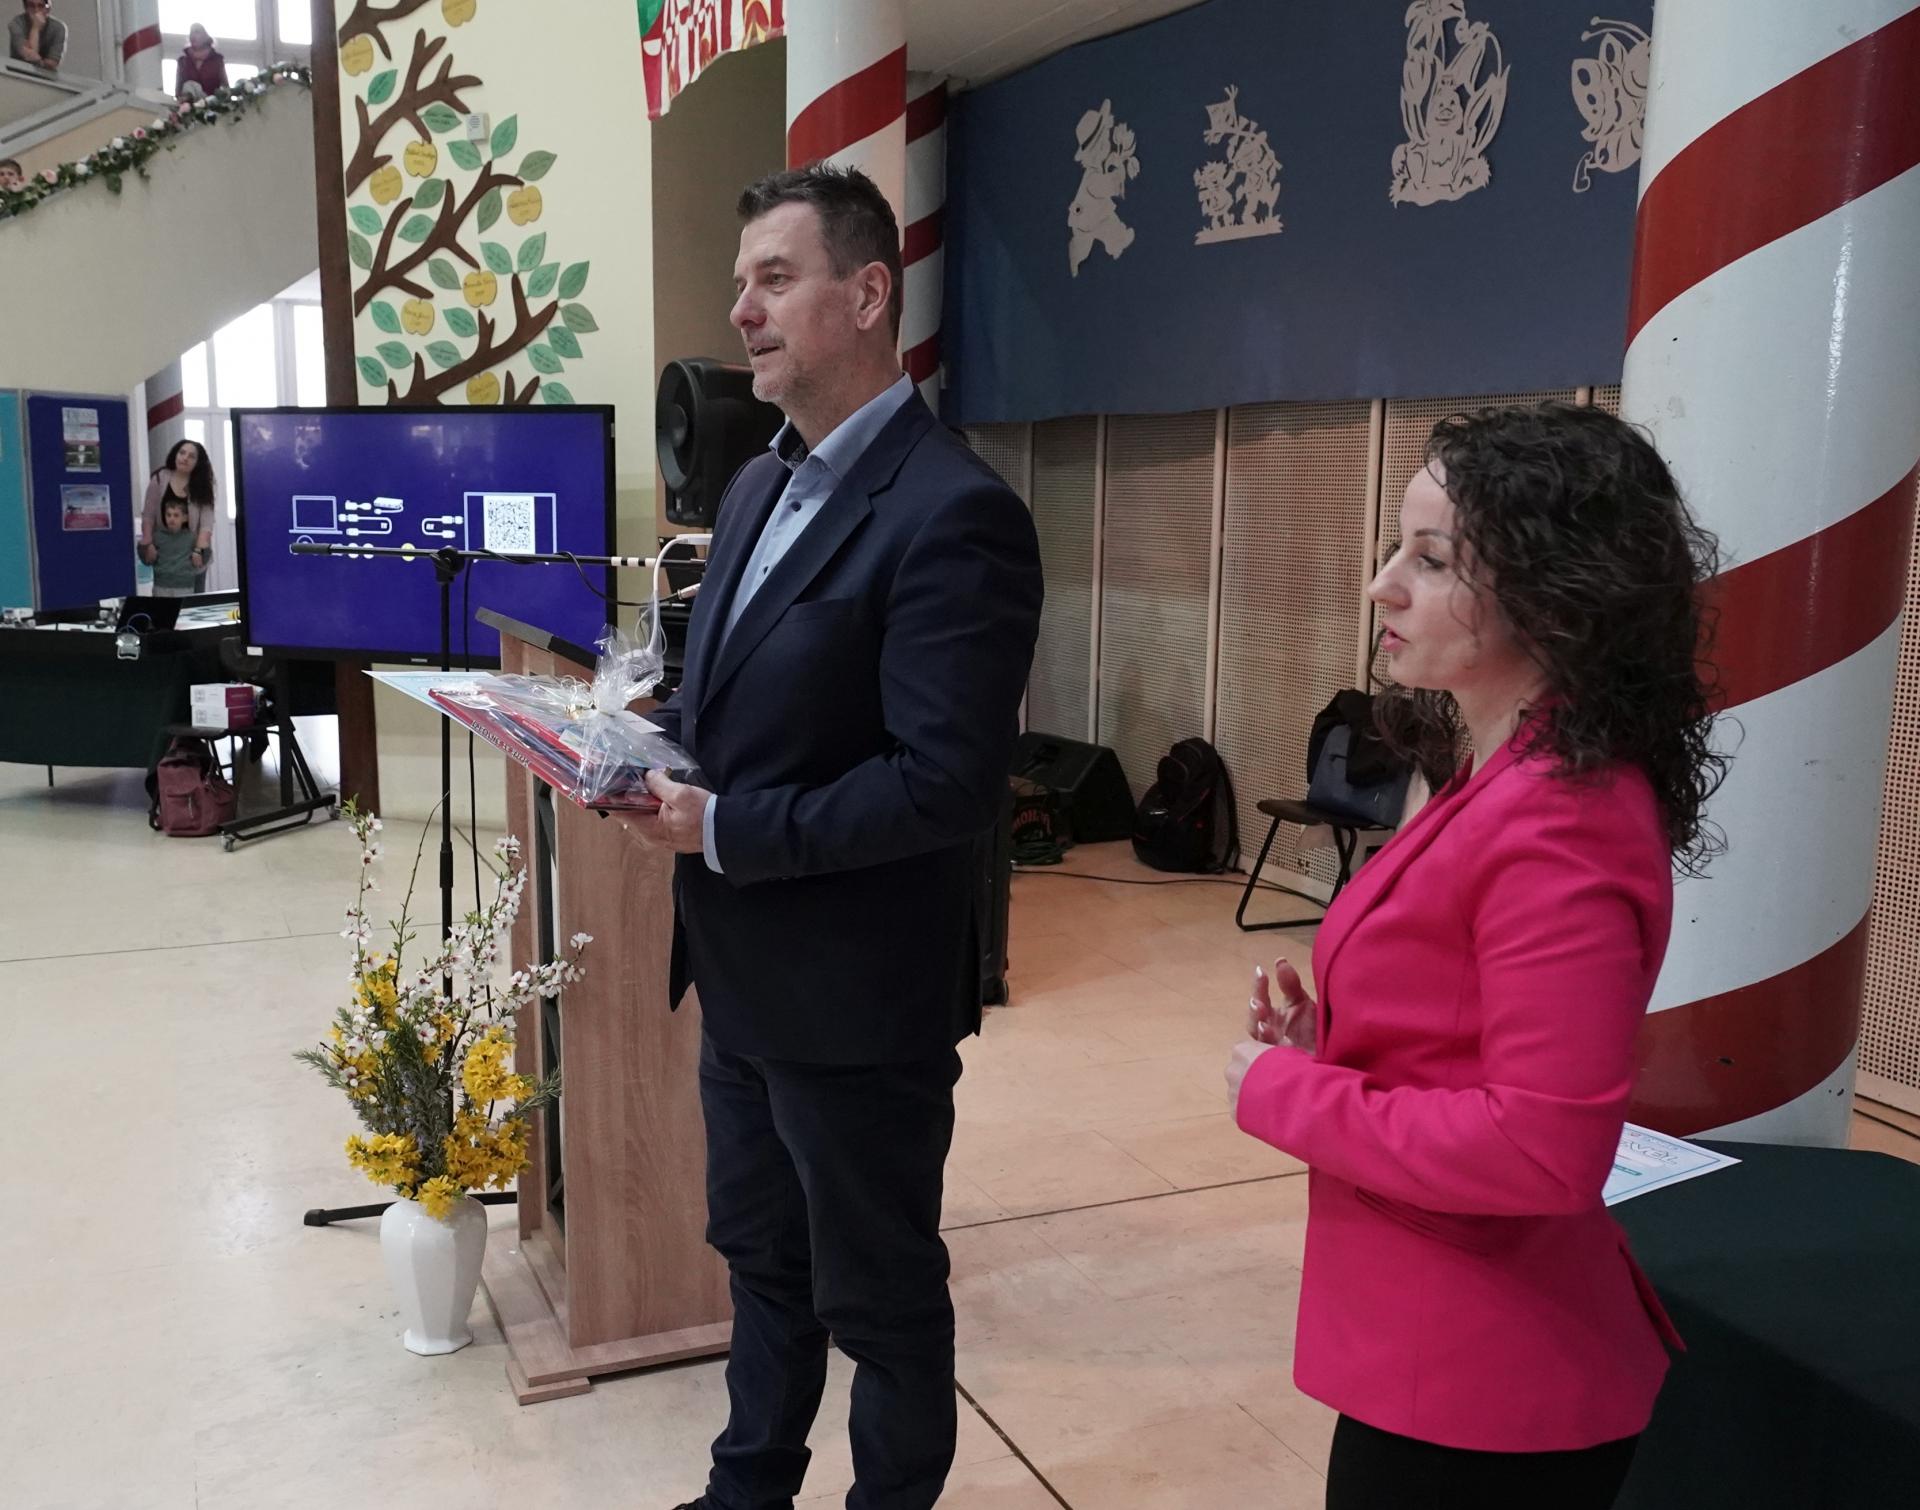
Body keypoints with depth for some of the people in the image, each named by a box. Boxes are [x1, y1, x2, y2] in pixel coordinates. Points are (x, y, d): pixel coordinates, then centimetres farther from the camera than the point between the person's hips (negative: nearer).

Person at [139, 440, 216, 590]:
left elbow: (206, 522, -8)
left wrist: (199, 550, -20)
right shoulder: (160, 479, 0)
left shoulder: (202, 487, 0)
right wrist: (147, 544, -9)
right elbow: (148, 516, 0)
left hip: (191, 555, 0)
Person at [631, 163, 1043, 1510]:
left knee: (879, 1294, 13)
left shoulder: (954, 512, -21)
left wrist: (724, 830, -22)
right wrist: (654, 742, -2)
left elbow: (948, 783, -26)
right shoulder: (760, 485, 9)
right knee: (764, 1257, 26)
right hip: (744, 976, 9)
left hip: (855, 995, -9)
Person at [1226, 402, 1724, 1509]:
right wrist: (1329, 1041, -2)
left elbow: (1543, 1148, -28)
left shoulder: (1558, 826, -25)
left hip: (1480, 1390, -9)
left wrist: (1287, 1094, -19)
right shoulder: (1514, 782, 6)